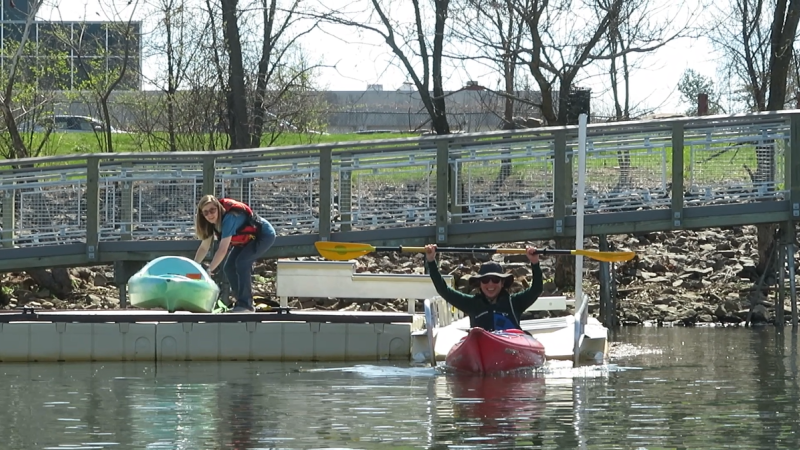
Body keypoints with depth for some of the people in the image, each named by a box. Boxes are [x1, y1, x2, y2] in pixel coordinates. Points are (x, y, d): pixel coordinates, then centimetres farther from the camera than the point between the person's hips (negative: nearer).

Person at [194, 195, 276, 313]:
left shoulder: (229, 217, -36)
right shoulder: (213, 222, -11)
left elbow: (223, 250, -41)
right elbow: (204, 247, -8)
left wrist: (209, 270, -45)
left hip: (264, 235, -9)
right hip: (246, 240, 9)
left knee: (242, 262, -27)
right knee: (229, 268, -2)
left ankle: (246, 304, -22)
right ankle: (243, 303, 10)